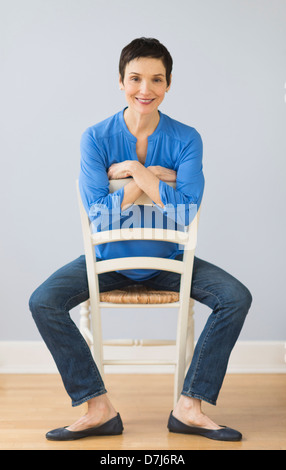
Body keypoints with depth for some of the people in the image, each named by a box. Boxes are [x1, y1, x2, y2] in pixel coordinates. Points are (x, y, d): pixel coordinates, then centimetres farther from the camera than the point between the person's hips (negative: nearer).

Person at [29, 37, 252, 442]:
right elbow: (97, 214, -16)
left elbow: (185, 211, -18)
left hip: (168, 260, 1)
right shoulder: (96, 138, -8)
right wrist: (156, 178, -17)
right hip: (109, 258, 0)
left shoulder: (186, 139, -6)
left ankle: (190, 407, -9)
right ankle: (98, 409, -12)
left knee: (237, 298, -19)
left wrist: (136, 170, -19)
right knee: (43, 302, -22)